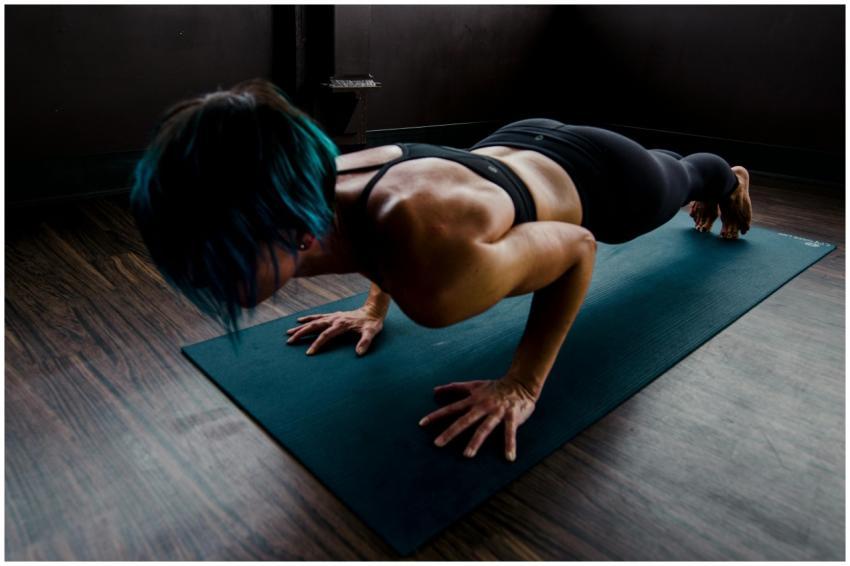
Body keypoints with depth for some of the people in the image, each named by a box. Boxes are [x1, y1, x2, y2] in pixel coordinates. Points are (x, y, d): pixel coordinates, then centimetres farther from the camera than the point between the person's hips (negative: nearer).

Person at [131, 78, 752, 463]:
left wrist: (523, 383, -30)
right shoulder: (325, 180, -28)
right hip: (521, 147, 5)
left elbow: (578, 246, -31)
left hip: (605, 179, -5)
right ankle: (684, 159, 76)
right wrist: (374, 307, -7)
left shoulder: (432, 274, -50)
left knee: (680, 179, 36)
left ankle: (726, 176, 71)